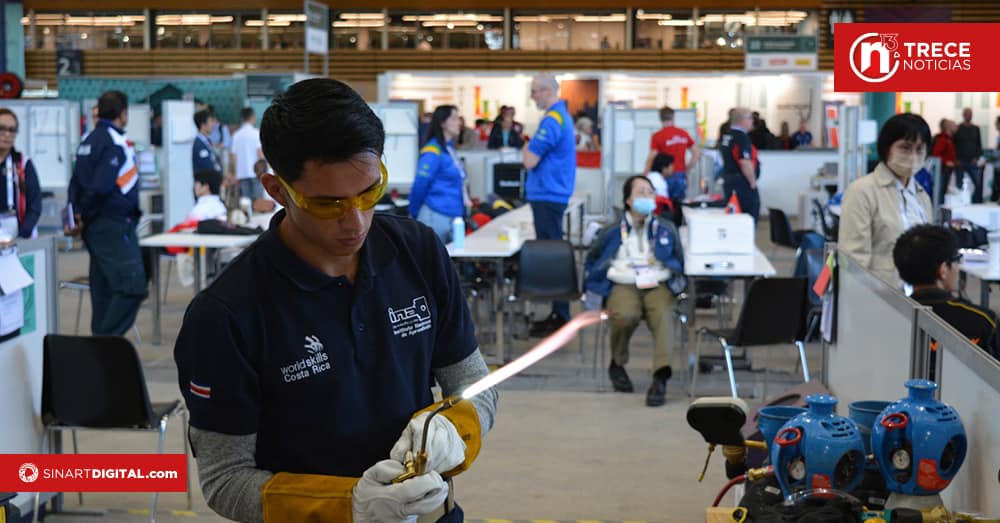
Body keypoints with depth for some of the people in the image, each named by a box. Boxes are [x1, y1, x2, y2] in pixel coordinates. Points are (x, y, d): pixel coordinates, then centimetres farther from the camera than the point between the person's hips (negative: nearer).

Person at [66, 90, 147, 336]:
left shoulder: (88, 141, 14)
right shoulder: (116, 142, -13)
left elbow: (75, 184, 14)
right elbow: (101, 187, -19)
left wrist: (77, 215, 8)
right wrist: (85, 218, -7)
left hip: (95, 227, 10)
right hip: (114, 225, -10)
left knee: (103, 288, 14)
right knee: (132, 286, -12)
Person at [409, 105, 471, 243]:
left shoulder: (450, 148, 13)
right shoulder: (432, 151, -14)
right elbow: (420, 185, -14)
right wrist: (414, 214, -7)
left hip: (454, 216, 9)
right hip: (436, 216, -9)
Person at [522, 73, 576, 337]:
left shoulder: (551, 121, -18)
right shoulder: (563, 115, 15)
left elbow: (530, 161, -19)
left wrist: (527, 146, -2)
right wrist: (531, 147, 15)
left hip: (547, 197, -10)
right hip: (554, 194, 10)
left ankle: (559, 316, -3)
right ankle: (558, 313, 19)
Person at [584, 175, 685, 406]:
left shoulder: (666, 229, 18)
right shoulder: (612, 232, 14)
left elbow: (678, 263, 20)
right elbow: (593, 263, 18)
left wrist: (659, 276, 3)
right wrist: (625, 275, 5)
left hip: (657, 285, 1)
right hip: (623, 286, -1)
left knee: (663, 315, -33)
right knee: (625, 316, -34)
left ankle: (661, 376, -46)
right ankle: (617, 364, -5)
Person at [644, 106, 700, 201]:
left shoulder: (657, 136, -8)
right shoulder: (684, 134, 6)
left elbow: (651, 158, -12)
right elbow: (697, 153, 9)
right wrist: (687, 169, 14)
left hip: (666, 176, -4)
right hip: (681, 176, 4)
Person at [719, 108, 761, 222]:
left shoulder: (726, 136, 10)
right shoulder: (742, 138, -19)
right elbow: (745, 163, -24)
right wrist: (753, 182, -14)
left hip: (728, 180, 9)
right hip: (742, 182, -9)